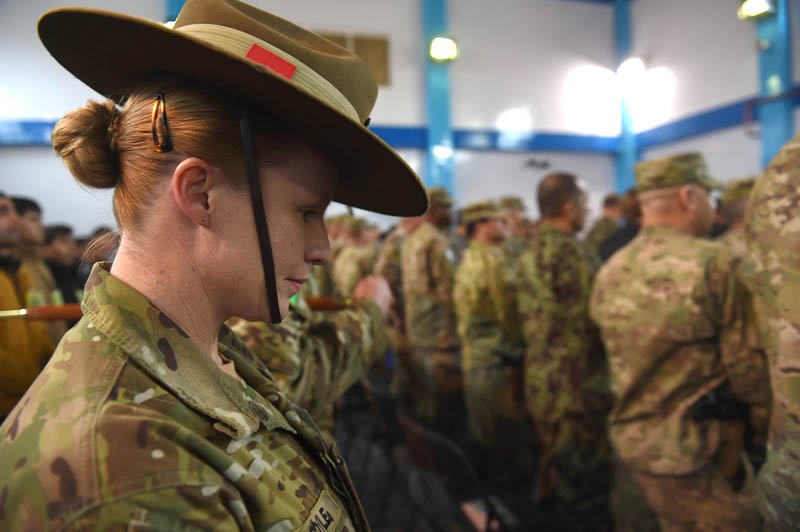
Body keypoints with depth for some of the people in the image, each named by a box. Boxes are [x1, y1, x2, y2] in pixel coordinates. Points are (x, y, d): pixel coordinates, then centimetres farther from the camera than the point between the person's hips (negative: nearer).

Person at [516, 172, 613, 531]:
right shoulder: (572, 251, -18)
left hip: (540, 378, 9)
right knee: (583, 476, 5)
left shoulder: (530, 252, 9)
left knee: (553, 468, 21)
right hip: (576, 382, -8)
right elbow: (590, 321, -17)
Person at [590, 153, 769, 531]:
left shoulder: (609, 273, 0)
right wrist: (763, 396, 7)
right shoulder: (715, 264, -19)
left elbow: (622, 359, 6)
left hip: (631, 440, 7)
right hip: (693, 451, -7)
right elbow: (748, 369, -14)